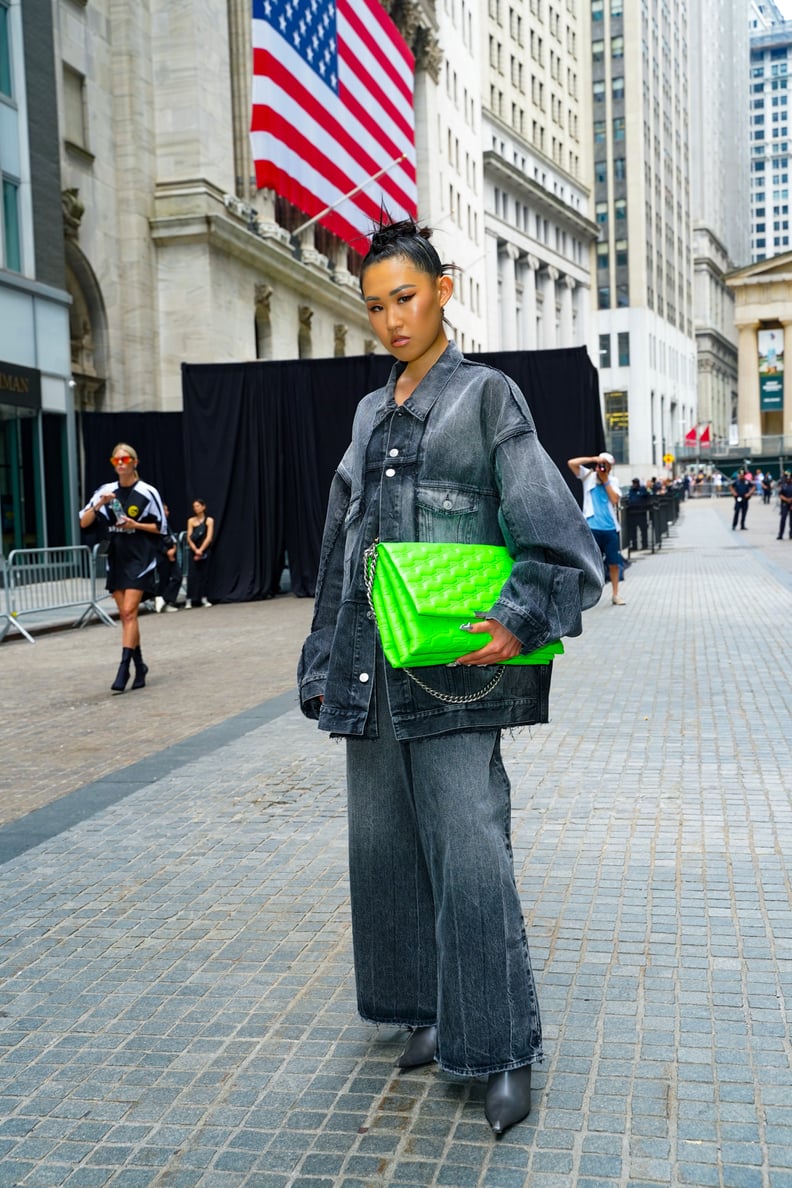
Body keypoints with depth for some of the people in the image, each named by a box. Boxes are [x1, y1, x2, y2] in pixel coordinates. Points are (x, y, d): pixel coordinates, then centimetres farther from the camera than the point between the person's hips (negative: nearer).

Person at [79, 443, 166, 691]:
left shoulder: (147, 492, -7)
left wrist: (135, 524, -14)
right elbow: (84, 523, 1)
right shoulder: (105, 491, 4)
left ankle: (124, 668, -15)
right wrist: (99, 505, -15)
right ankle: (139, 666, 19)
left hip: (140, 560, -5)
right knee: (126, 615, 8)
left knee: (129, 612, -13)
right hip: (116, 560, 5)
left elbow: (161, 527, -1)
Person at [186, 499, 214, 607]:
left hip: (204, 551, 0)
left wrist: (201, 550, -14)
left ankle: (203, 598, 6)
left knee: (203, 574, 1)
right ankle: (190, 599, -6)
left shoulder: (209, 520, 1)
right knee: (192, 575, -5)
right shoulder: (191, 521, 4)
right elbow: (189, 538, 0)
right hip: (193, 550, 0)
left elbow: (209, 537, -7)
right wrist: (196, 550, -13)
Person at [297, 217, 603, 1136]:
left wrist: (521, 620, -21)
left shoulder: (487, 398, 1)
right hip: (370, 668, 6)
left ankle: (503, 1050, 6)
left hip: (452, 667, -6)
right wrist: (323, 664, 16)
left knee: (469, 855, -7)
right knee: (385, 846, 11)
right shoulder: (369, 414, 17)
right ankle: (428, 1013, 28)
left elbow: (550, 528, -7)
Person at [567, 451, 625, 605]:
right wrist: (593, 459, -10)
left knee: (614, 562, 7)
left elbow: (615, 499, -4)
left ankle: (615, 594, 18)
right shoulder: (588, 476, 5)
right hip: (592, 527, -2)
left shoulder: (612, 481, 11)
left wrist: (605, 480, -3)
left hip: (610, 527, 2)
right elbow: (571, 463, -8)